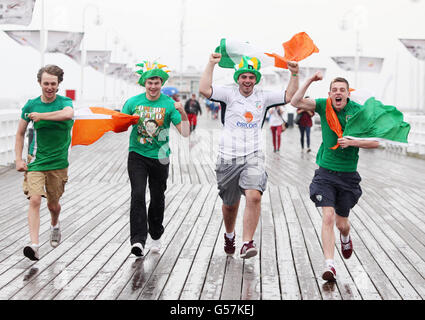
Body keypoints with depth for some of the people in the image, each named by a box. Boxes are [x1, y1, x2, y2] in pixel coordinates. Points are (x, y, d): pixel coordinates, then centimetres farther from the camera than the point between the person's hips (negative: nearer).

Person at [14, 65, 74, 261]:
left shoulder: (65, 102, -5)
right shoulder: (31, 105, 2)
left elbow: (68, 114, -31)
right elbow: (20, 133, 11)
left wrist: (41, 116, -25)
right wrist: (18, 160, 2)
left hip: (58, 163, 0)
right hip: (36, 161, 0)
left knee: (53, 204, 13)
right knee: (34, 200, -16)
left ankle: (55, 225, 46)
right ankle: (34, 245, -19)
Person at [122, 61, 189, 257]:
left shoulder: (169, 104, -5)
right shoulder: (133, 102, 0)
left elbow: (185, 133, -10)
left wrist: (183, 113, -27)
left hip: (159, 157, 0)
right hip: (137, 155, 0)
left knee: (157, 198, 11)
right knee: (138, 195, -16)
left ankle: (156, 236, 33)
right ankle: (138, 240, -19)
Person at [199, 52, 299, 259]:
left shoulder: (263, 97, 8)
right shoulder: (229, 94, 0)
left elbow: (289, 96, 7)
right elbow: (204, 90, -14)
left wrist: (294, 75, -5)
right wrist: (211, 65, -15)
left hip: (253, 157, 1)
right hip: (228, 157, 0)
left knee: (254, 196, -23)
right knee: (230, 203, 13)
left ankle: (247, 243, -20)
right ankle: (229, 235, 42)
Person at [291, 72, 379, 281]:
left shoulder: (358, 111, -6)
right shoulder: (324, 106, -2)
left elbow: (375, 142, -6)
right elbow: (295, 102, -13)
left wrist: (352, 142, -20)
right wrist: (310, 81, -20)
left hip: (348, 175, 0)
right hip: (325, 172, 0)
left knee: (341, 223, 12)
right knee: (328, 216, -16)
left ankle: (345, 238, 49)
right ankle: (329, 266, -13)